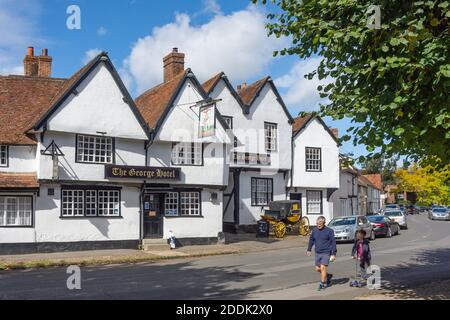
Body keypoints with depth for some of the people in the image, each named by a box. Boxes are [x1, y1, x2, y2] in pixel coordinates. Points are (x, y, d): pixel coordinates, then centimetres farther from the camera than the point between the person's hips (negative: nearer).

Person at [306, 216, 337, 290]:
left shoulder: (329, 231, -10)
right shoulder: (314, 230, 3)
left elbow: (333, 242, -8)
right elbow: (311, 240, 18)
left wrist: (333, 254, -11)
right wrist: (309, 250, 20)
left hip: (326, 253, -5)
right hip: (317, 253, 6)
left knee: (323, 268, -9)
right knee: (317, 269, 9)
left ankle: (323, 283, 6)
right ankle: (328, 276, 34)